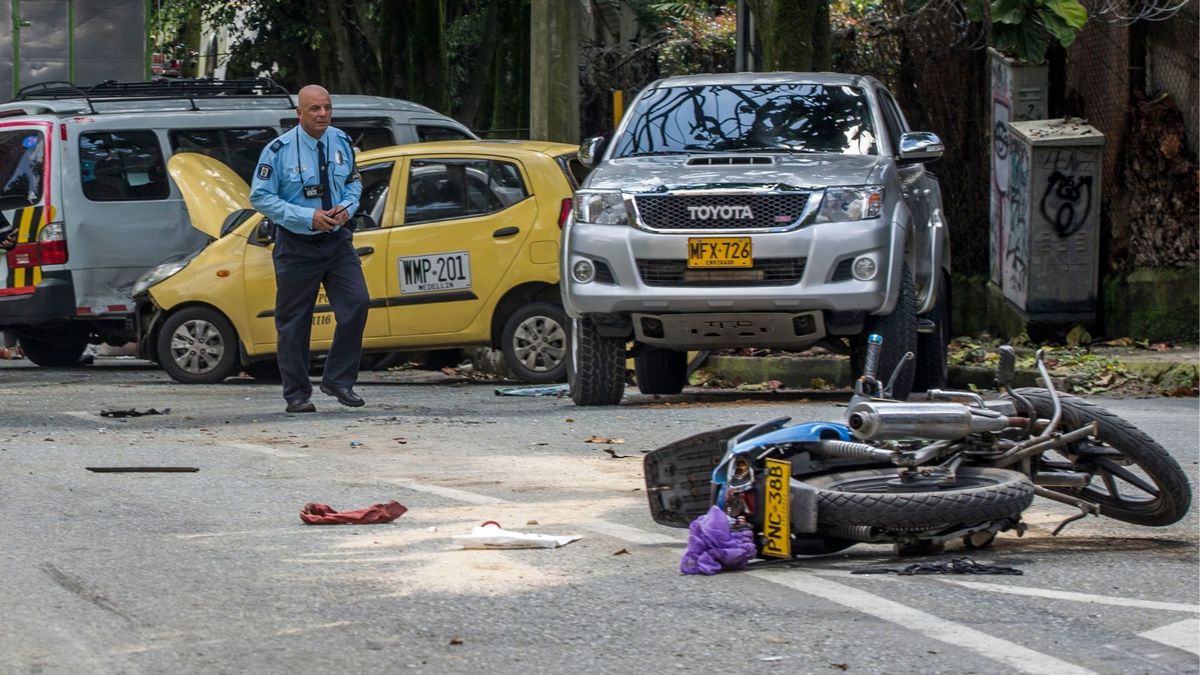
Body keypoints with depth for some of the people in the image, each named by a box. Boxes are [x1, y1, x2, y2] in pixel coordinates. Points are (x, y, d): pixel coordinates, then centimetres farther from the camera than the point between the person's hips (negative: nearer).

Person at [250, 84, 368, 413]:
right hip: (297, 246, -4)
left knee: (356, 304, -10)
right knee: (294, 321, 3)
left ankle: (339, 380, 4)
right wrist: (308, 217, -19)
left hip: (336, 239, 4)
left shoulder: (341, 142, 2)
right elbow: (261, 197, -12)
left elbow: (353, 181, 16)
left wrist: (347, 207, -6)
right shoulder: (279, 151, -13)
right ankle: (297, 394, 15)